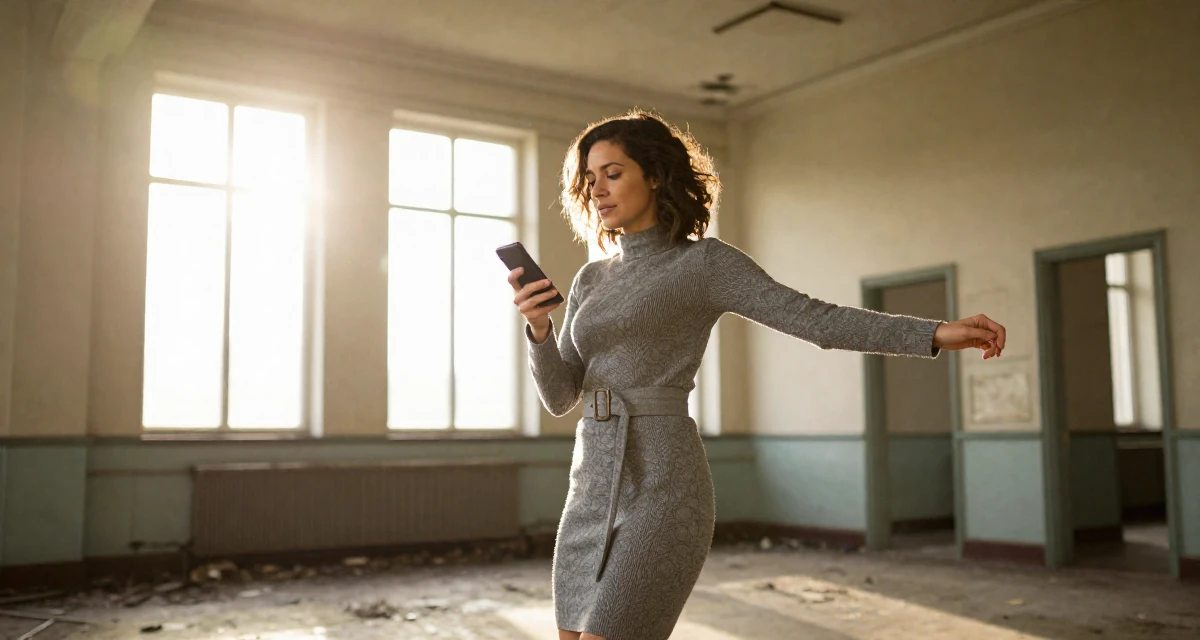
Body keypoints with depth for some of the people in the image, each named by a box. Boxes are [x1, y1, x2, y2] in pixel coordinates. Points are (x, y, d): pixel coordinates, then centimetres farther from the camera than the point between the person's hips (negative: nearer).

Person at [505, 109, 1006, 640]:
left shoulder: (703, 262, -2)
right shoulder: (592, 281, 16)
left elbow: (816, 320, -9)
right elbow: (560, 396, 9)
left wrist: (938, 334, -19)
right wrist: (538, 326, -11)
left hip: (662, 493, -7)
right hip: (594, 494, 7)